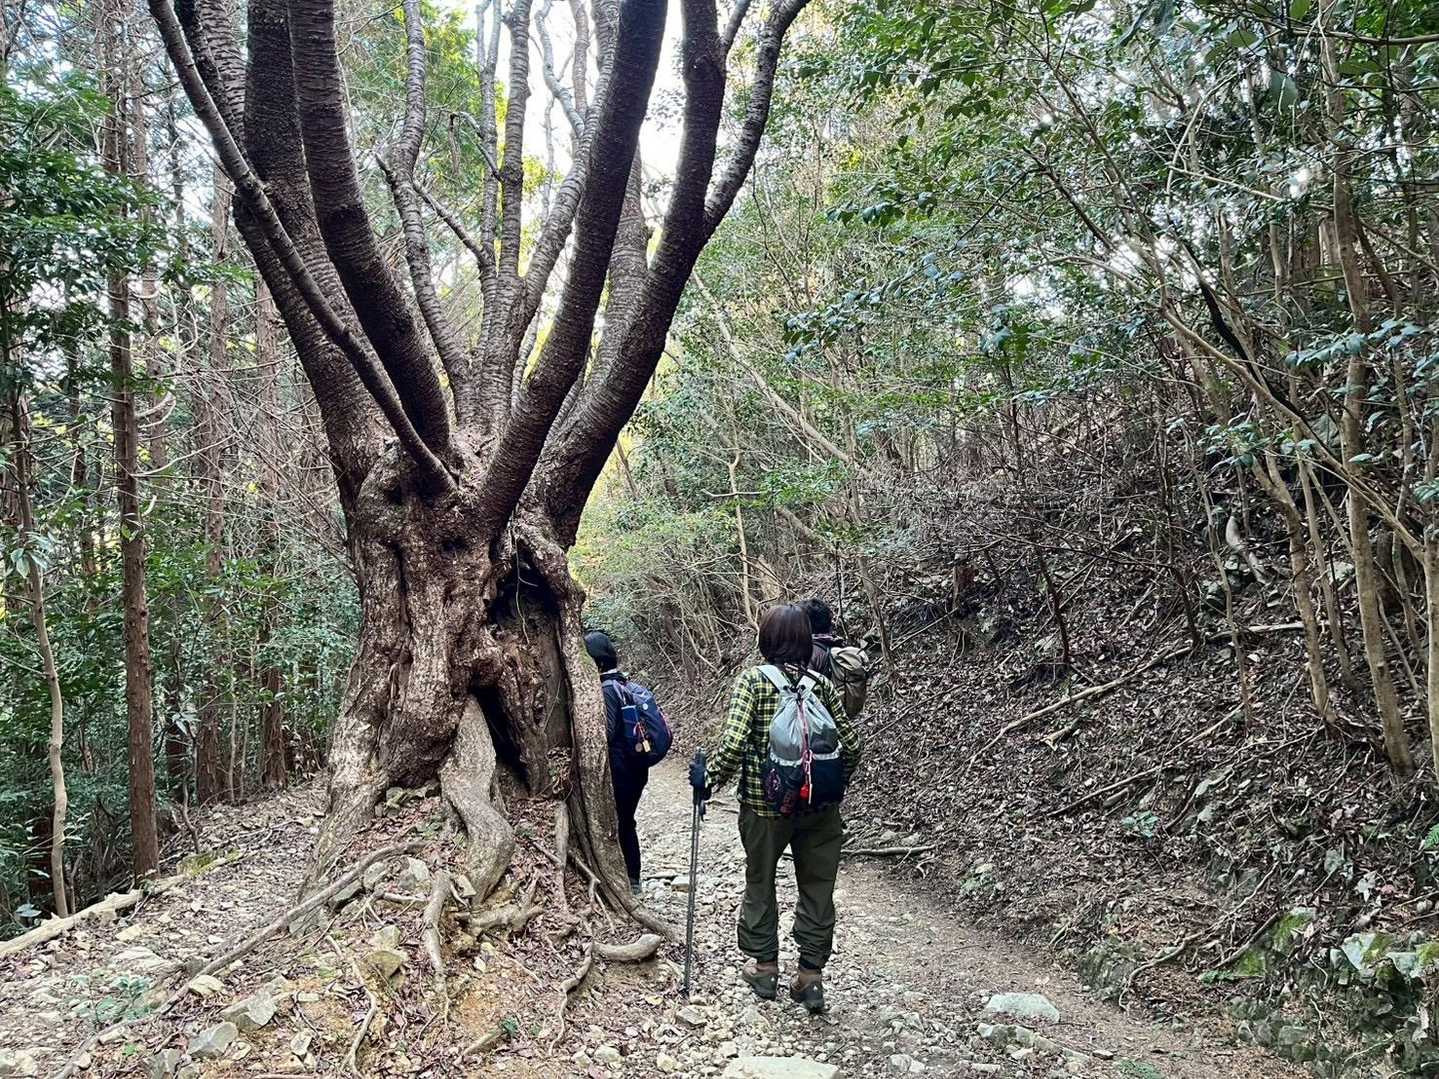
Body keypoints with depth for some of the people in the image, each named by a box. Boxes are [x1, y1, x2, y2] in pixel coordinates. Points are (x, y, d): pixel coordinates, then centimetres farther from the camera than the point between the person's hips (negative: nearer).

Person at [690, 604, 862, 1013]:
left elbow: (734, 743, -19)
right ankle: (811, 975, 16)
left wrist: (708, 778, -4)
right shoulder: (822, 683, -1)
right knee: (817, 887, 13)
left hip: (764, 803, -2)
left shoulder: (752, 681, -10)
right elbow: (850, 744, 1)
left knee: (760, 883, 17)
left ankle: (765, 967, 27)